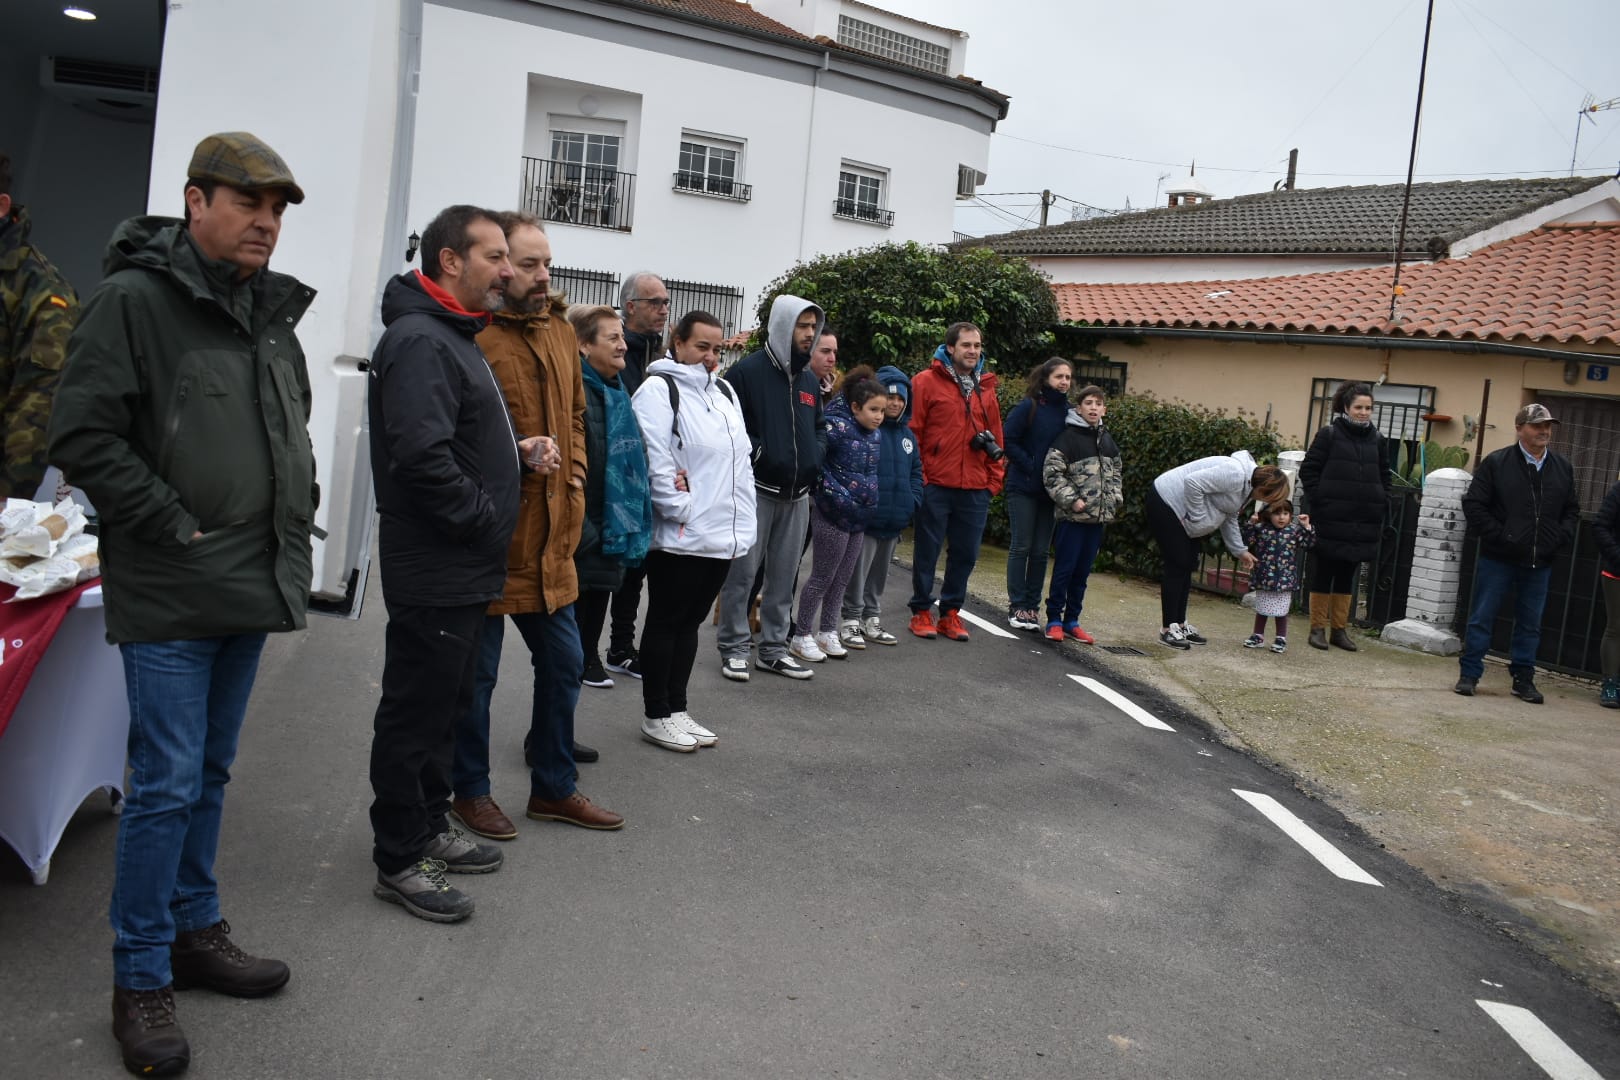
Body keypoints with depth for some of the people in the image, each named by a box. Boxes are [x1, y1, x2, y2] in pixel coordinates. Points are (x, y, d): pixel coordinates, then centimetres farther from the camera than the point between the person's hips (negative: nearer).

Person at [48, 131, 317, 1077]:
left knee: (210, 773, 17)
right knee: (167, 783, -2)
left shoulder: (274, 314, 12)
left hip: (254, 588, 7)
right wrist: (175, 526, -15)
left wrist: (296, 510, 12)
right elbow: (84, 436, -14)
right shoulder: (134, 299, -10)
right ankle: (142, 979, 13)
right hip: (170, 597, -7)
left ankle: (195, 930, 32)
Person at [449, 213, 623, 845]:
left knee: (563, 663, 16)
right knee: (477, 671, 7)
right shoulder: (471, 333, -14)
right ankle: (470, 790, 27)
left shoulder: (561, 330, 11)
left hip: (551, 533, 7)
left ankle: (554, 787, 32)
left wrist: (574, 478, 8)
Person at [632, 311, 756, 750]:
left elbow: (741, 459, 18)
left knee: (690, 620, 15)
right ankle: (656, 716, 14)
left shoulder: (723, 391, 16)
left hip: (724, 535, 8)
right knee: (666, 622, 3)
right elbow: (653, 460, -18)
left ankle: (676, 709, 26)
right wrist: (681, 510, -17)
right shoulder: (658, 389, -9)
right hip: (678, 536, -8)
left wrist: (742, 524, 10)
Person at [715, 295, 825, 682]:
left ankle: (773, 649, 23)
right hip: (756, 490, -7)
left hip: (797, 494, 7)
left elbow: (819, 428, 23)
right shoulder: (748, 371, -8)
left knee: (784, 576, 12)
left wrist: (815, 455, 4)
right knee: (742, 573, 0)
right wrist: (757, 452, -20)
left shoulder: (809, 380, 14)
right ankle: (733, 648, 12)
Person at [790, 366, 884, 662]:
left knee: (841, 579, 14)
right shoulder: (837, 426, -15)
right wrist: (835, 493, -18)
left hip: (860, 516, 7)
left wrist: (869, 501, 14)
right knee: (823, 578, 1)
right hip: (833, 515, -7)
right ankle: (802, 636, 12)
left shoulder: (875, 434, 8)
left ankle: (827, 632, 26)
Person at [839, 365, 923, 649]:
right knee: (858, 571, 0)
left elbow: (916, 471, 17)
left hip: (895, 519, 7)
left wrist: (913, 501, 4)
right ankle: (852, 621, 11)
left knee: (880, 573, 16)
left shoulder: (907, 434, 12)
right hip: (865, 517, -7)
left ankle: (872, 620, 27)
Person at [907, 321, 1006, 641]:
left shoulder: (985, 386, 12)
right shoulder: (927, 381, -4)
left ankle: (951, 612, 23)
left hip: (975, 489, 5)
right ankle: (921, 612, 19)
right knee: (927, 551, 6)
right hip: (935, 485, -5)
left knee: (966, 554, 10)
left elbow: (996, 433, 18)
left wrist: (994, 477, 12)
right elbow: (912, 431, -6)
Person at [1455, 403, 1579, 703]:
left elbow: (1571, 510, 16)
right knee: (1481, 618, 2)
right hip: (1498, 558, -4)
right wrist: (1497, 535, -13)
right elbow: (1473, 503, -7)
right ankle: (1469, 674, 10)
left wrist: (1560, 538, 0)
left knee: (1530, 623, 11)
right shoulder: (1496, 462, -6)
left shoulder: (1563, 468, 8)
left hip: (1540, 563, 4)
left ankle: (1523, 679, 21)